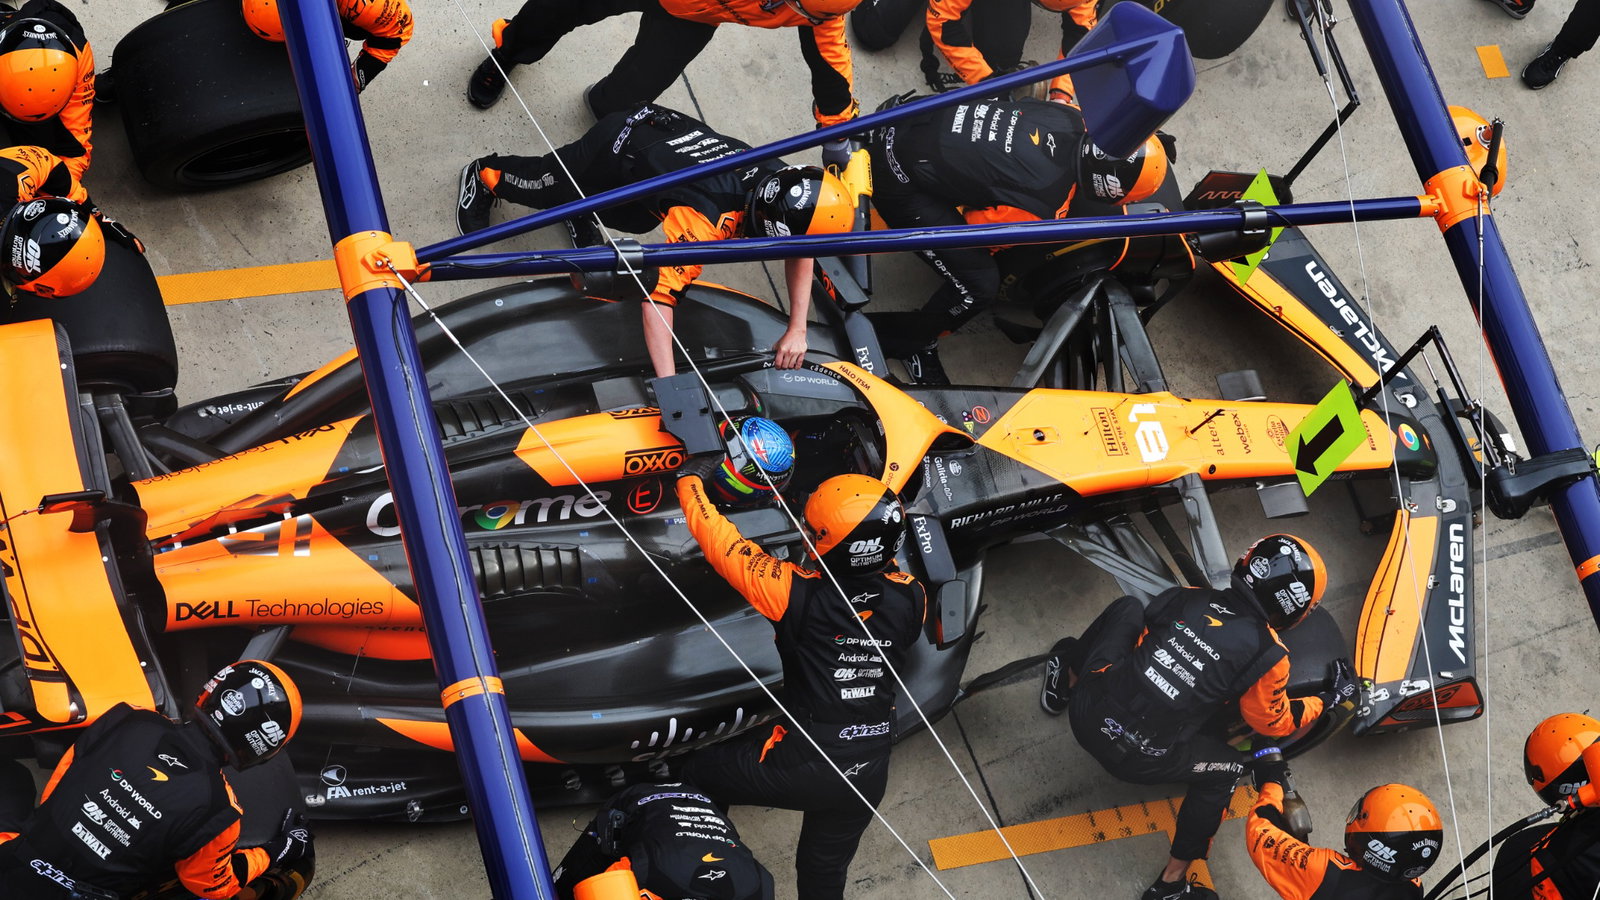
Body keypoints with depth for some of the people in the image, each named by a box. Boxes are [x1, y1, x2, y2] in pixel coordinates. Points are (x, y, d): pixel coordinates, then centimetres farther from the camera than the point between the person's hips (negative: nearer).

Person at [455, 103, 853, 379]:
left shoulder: (782, 183, -27)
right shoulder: (705, 219, -46)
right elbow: (659, 296, -49)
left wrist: (797, 331, -16)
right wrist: (669, 385, -52)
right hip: (618, 147, -5)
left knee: (632, 221, 29)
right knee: (549, 187, 22)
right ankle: (485, 176, 49)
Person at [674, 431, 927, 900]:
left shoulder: (801, 594, -23)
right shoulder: (909, 599, -9)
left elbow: (721, 544, -16)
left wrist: (691, 482, 0)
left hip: (799, 767, -5)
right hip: (868, 774, 5)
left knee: (696, 775, 19)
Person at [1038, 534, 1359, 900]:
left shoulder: (1187, 598, 4)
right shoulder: (1267, 657, -7)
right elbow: (1273, 722, 9)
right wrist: (1328, 701, 25)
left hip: (1089, 710, 4)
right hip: (1136, 760, -4)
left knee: (1127, 609, 24)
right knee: (1226, 768, 24)